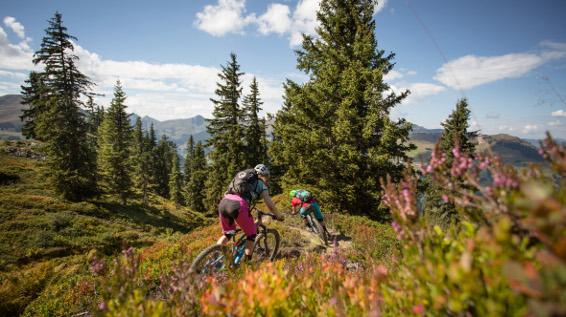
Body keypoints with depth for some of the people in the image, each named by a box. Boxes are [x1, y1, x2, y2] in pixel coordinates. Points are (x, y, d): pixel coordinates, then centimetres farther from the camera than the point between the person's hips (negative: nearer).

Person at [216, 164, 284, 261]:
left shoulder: (242, 176, 34)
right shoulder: (261, 184, 17)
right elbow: (270, 205, 14)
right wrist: (279, 216, 31)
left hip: (223, 203, 6)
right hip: (238, 205, -6)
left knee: (227, 234, 26)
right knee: (251, 234, 15)